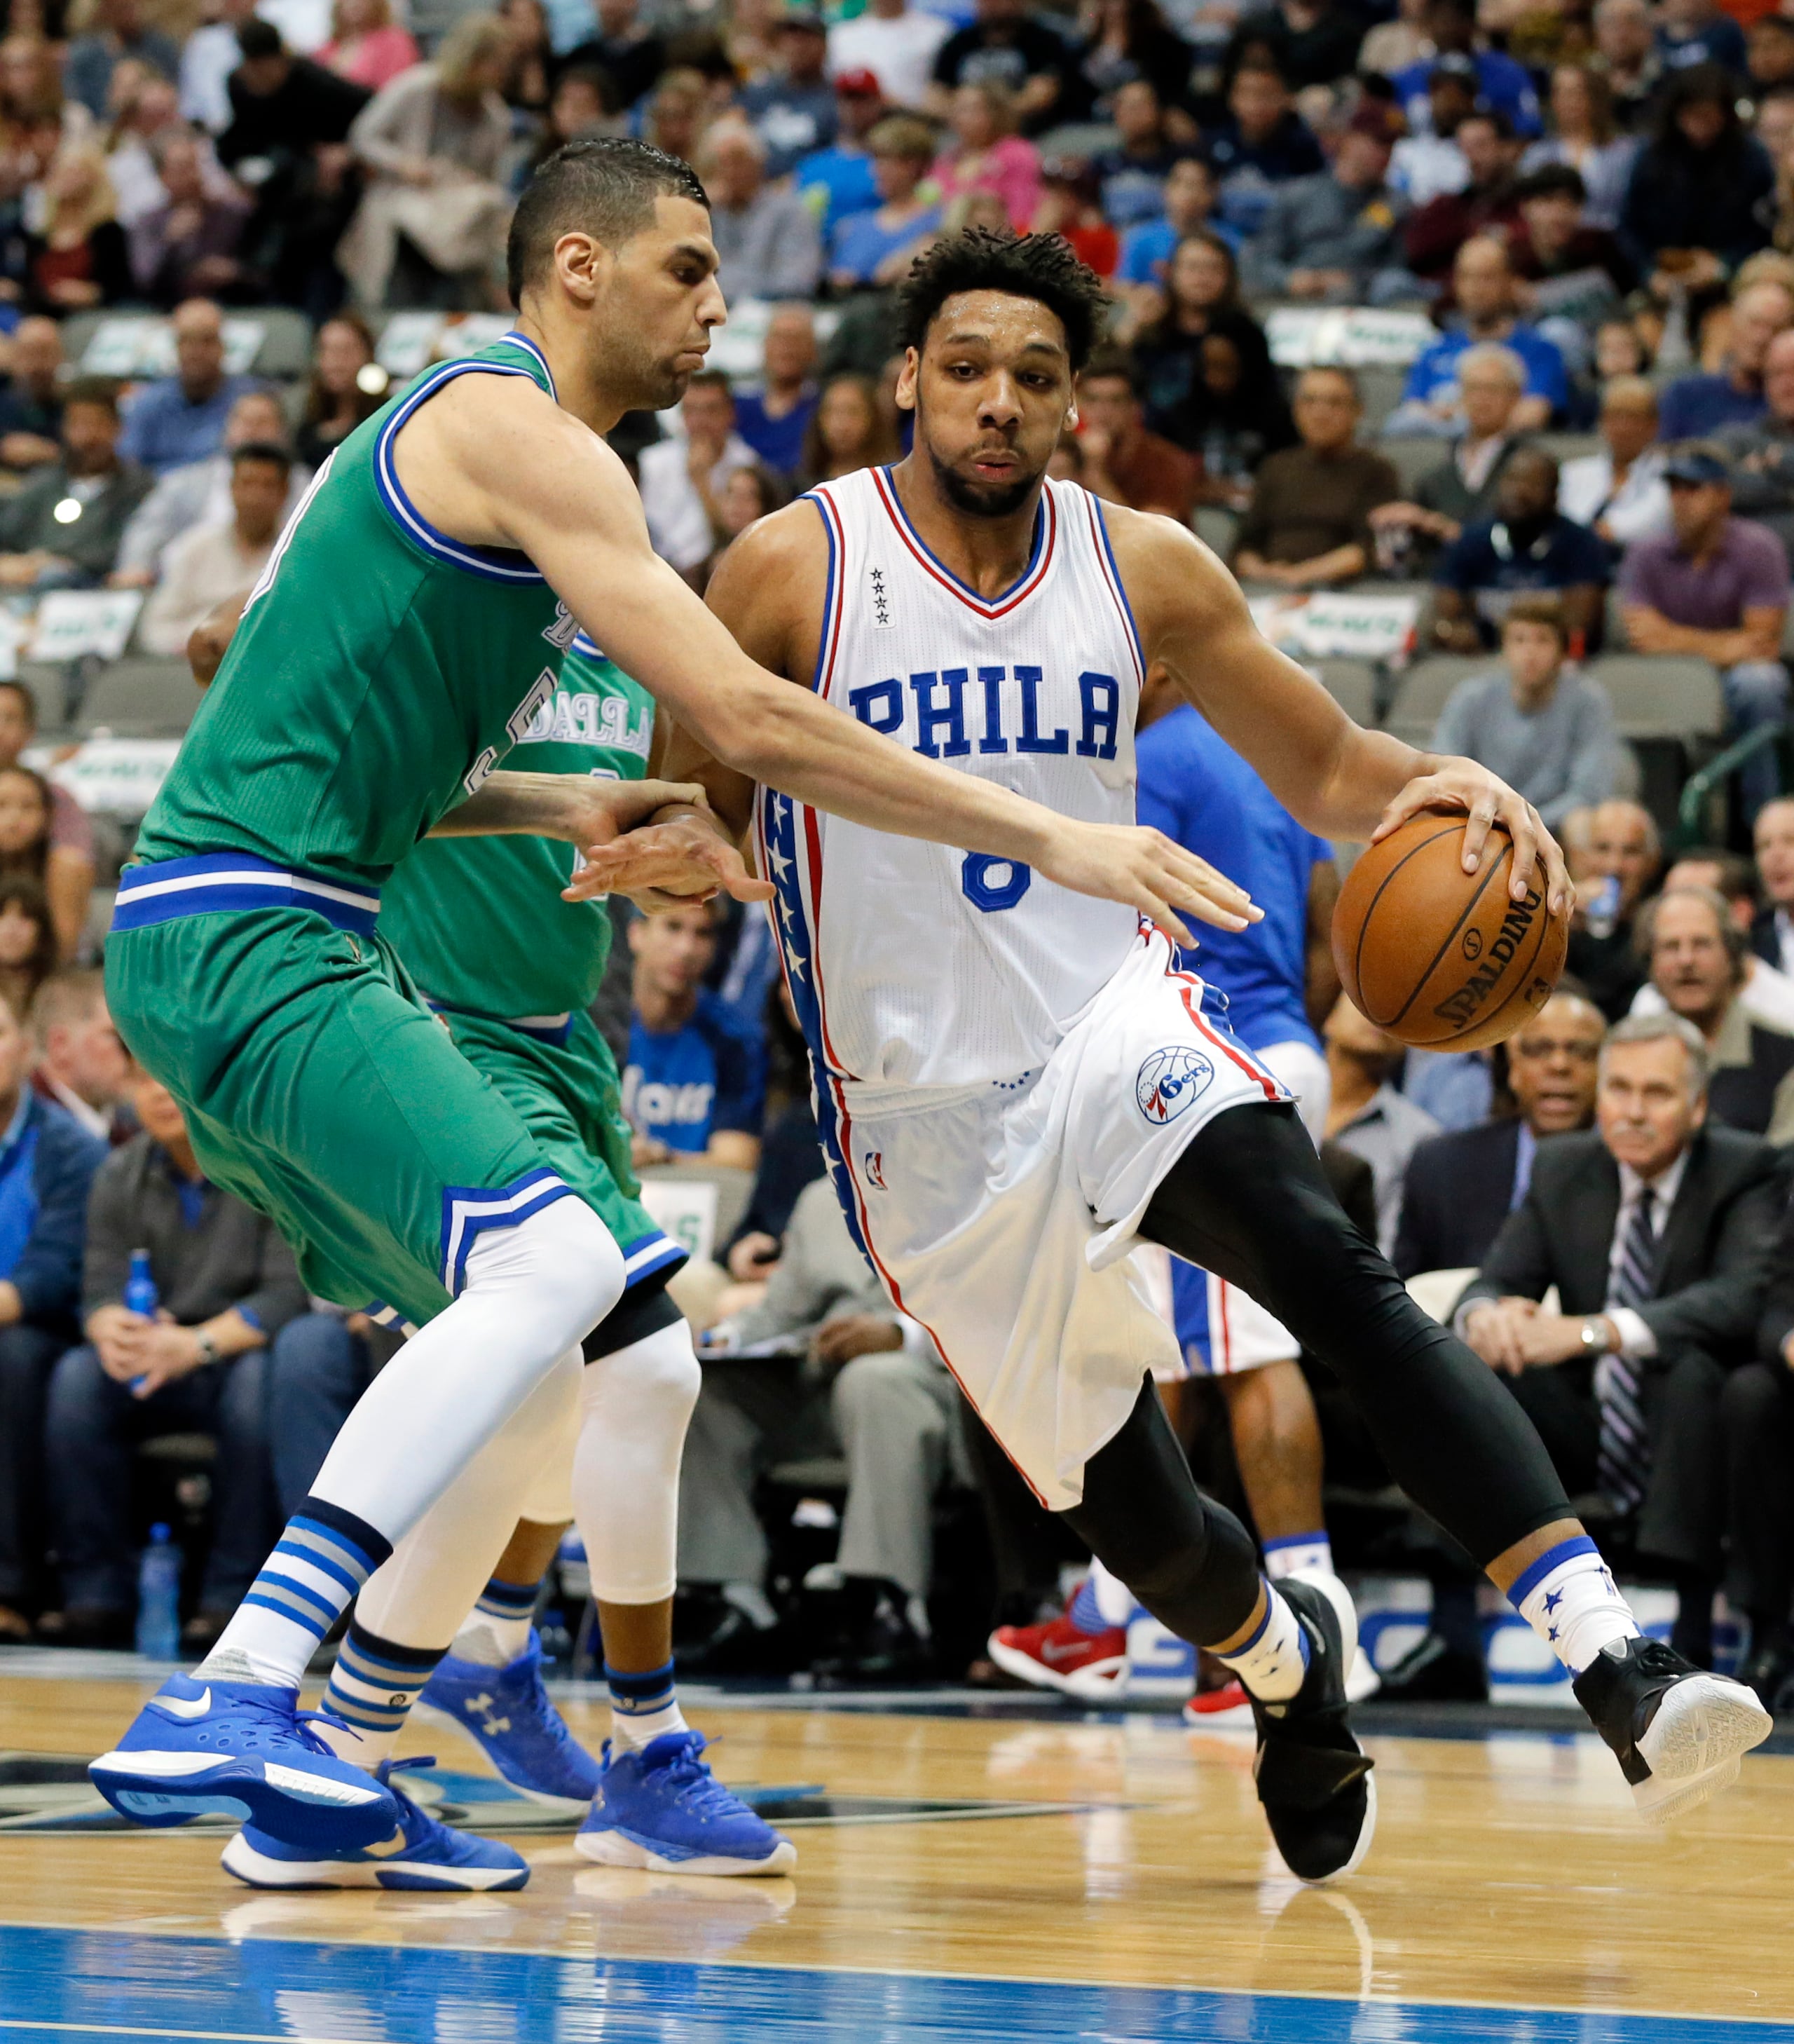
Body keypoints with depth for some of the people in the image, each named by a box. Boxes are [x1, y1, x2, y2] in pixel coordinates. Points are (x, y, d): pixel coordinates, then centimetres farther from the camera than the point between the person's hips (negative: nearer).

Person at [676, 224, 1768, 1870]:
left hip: (1117, 1034, 1)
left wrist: (1442, 785, -11)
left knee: (1335, 1269, -30)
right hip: (930, 1114, 0)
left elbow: (1322, 768, 8)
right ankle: (1284, 1652, 43)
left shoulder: (1144, 571, 1)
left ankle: (1612, 1657, -40)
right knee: (1136, 1524, 6)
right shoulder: (798, 568, -6)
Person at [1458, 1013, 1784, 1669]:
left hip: (1690, 1424, -5)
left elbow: (1743, 1298, -28)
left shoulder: (1745, 1169, -10)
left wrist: (1593, 1331, -40)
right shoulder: (1562, 1168, 6)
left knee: (1692, 1366, -37)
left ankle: (1691, 1633, -36)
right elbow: (1496, 1281, 1)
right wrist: (1486, 1313, -27)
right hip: (1588, 1435, 5)